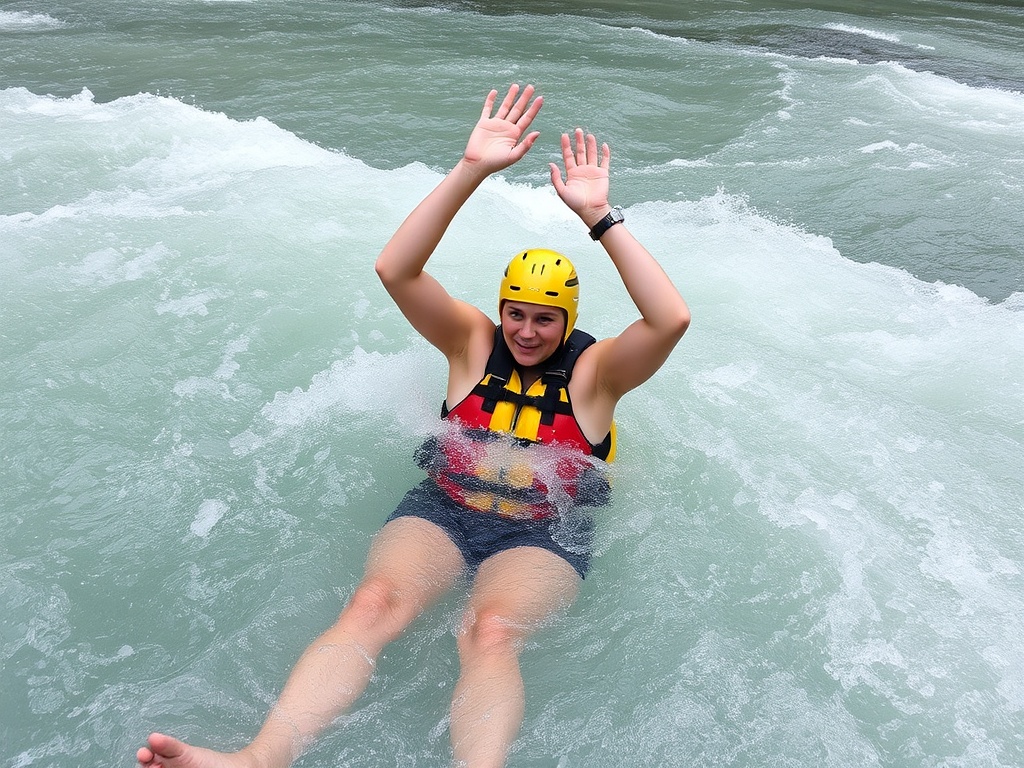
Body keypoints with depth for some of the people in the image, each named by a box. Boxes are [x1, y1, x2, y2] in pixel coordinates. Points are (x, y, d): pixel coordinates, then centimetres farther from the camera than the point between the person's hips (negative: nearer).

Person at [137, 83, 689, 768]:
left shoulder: (593, 371, 3)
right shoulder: (474, 342, 7)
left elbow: (672, 320, -16)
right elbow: (394, 270, -6)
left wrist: (599, 215, -17)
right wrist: (470, 171, -15)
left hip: (542, 535, -1)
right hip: (441, 511, 2)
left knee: (491, 634, -33)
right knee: (371, 606, -28)